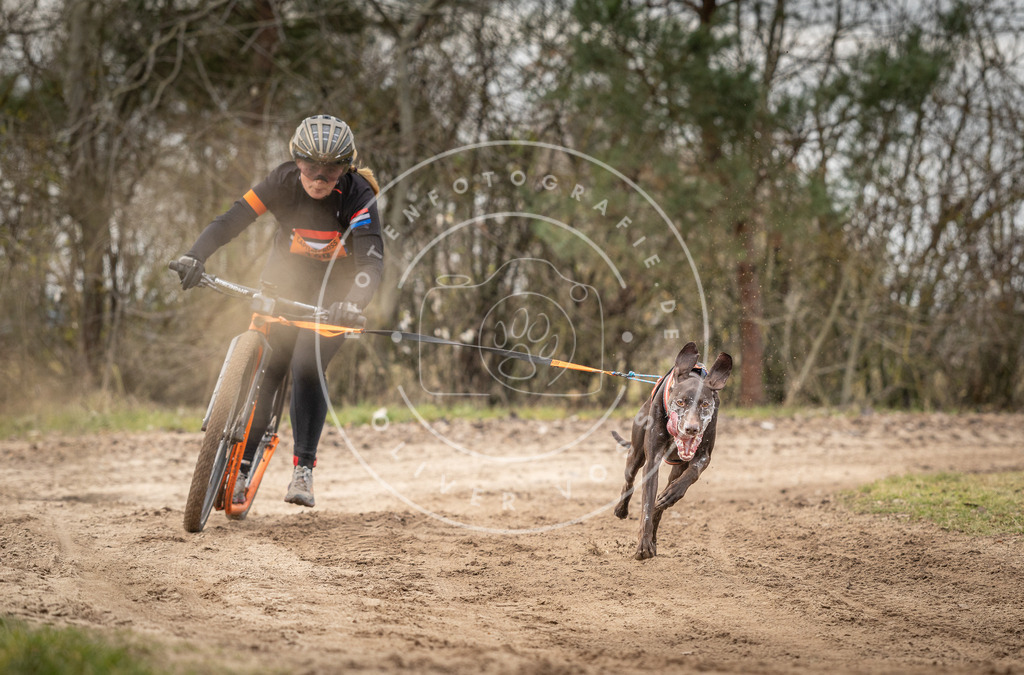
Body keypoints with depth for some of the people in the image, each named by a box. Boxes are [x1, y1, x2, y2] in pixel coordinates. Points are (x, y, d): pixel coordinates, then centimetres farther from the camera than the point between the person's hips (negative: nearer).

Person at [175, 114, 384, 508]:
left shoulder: (358, 195, -26)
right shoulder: (284, 181, -20)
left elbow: (372, 261, -36)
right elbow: (232, 219, -27)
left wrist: (353, 305, -54)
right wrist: (195, 256, -44)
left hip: (334, 292, -2)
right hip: (285, 280, 2)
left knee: (306, 369, -19)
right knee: (263, 371, -7)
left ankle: (304, 470, -10)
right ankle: (242, 468, 2)